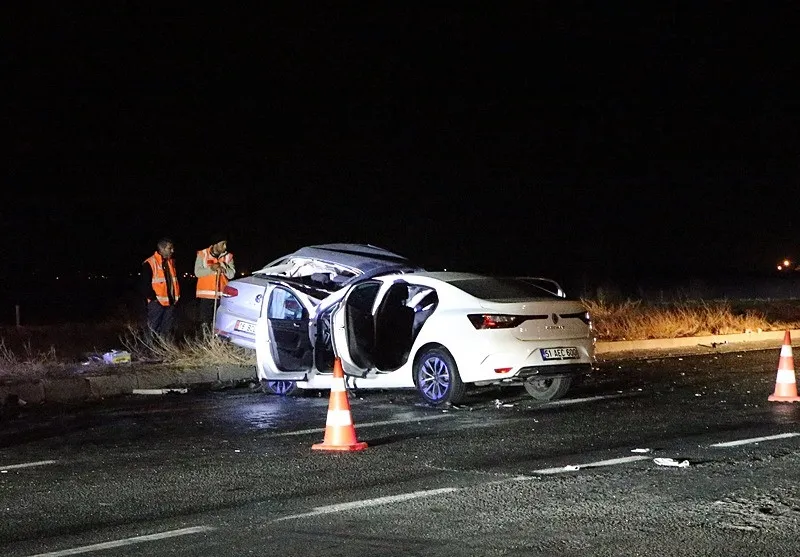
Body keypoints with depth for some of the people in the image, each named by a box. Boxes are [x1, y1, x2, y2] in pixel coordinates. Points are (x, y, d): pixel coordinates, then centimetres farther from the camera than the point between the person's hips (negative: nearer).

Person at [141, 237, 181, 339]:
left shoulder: (171, 262, 14)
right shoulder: (149, 264, -10)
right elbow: (145, 285, -12)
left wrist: (177, 296, 11)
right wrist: (154, 298, -14)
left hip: (170, 302, 7)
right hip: (157, 303, -7)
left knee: (167, 331, 12)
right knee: (154, 330, -2)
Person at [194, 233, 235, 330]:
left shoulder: (228, 256, 7)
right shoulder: (202, 254, 2)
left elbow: (231, 274, 0)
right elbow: (197, 272, -5)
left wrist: (223, 267, -18)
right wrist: (211, 268, -19)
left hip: (221, 295, 1)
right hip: (205, 295, -1)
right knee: (204, 323, 0)